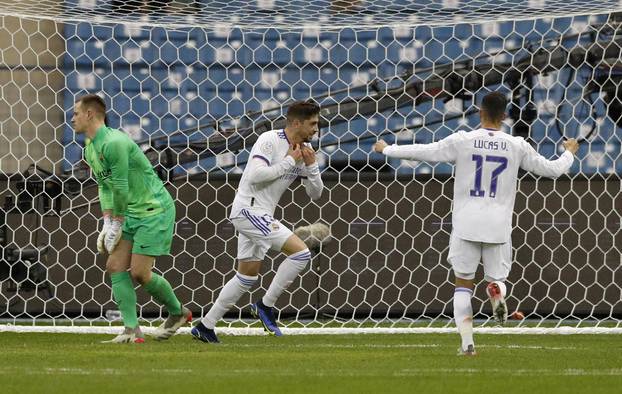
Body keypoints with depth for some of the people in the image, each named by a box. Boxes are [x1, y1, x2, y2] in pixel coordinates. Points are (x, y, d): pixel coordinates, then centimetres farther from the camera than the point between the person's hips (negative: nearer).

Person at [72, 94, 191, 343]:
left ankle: (178, 312, 13)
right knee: (115, 266, -2)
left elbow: (121, 187, -19)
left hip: (154, 210, -9)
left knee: (139, 272, -10)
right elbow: (104, 186, 15)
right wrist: (107, 224, 4)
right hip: (132, 213, 9)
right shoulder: (90, 147, 10)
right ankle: (132, 330, -3)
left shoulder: (114, 143, -22)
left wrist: (116, 224, -9)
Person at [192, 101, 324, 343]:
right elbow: (255, 175, -26)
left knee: (247, 278, 14)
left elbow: (315, 193, 13)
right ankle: (266, 306, -6)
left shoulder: (304, 150, 11)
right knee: (301, 252, -17)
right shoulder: (270, 140, -14)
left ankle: (205, 327, 21)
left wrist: (311, 165, -4)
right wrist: (289, 161, -18)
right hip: (248, 210, -9)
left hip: (260, 215, 9)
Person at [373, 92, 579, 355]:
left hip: (466, 225, -1)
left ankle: (467, 342, -2)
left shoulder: (462, 141, -4)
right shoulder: (516, 146, 1)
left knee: (463, 283, 9)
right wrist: (569, 153, 32)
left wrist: (387, 150, 16)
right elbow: (553, 170, 10)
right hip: (499, 226, 1)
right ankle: (497, 293, -23)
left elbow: (422, 152, 0)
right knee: (496, 277, 15)